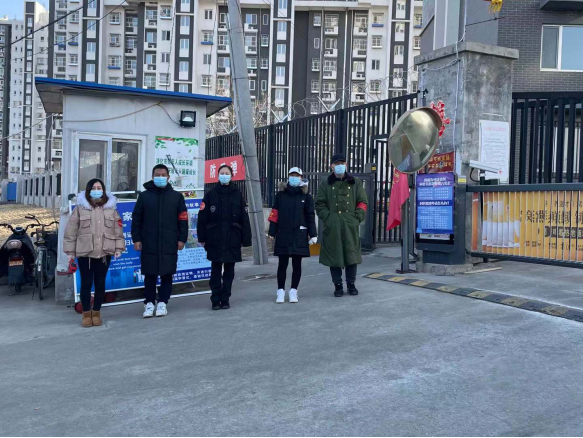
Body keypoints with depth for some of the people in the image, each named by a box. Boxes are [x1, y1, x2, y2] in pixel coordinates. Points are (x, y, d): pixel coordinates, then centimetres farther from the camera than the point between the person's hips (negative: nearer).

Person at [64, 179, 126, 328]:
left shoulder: (111, 208, 6)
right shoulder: (80, 208, 1)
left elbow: (118, 230, 7)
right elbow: (71, 231, 1)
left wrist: (119, 248, 1)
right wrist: (70, 251, -1)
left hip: (104, 253, 1)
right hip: (84, 253, -1)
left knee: (100, 283, 8)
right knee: (86, 283, 5)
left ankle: (96, 313, 20)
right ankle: (86, 314, 16)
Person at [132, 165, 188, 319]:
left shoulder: (176, 196, 6)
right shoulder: (144, 196, 6)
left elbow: (183, 219, 5)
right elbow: (136, 219, 6)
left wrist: (182, 239, 0)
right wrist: (136, 239, 0)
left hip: (169, 244, 0)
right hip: (149, 243, 0)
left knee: (167, 274, 4)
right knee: (149, 274, 4)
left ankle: (162, 303, 14)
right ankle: (149, 303, 14)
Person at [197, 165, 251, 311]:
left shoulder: (237, 195, 4)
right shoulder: (211, 195, 4)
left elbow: (244, 218, 2)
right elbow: (202, 217, 1)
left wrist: (246, 239, -2)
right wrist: (202, 237, -3)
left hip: (232, 240, 1)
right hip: (215, 240, 0)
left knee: (229, 271, 7)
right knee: (216, 270, 4)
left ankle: (225, 299, 16)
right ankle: (216, 300, 12)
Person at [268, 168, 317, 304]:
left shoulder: (306, 196, 4)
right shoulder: (281, 195, 6)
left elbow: (310, 217, 2)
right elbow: (274, 215, 5)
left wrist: (313, 234, -3)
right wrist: (272, 233, 1)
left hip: (299, 236, 0)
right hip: (283, 235, 1)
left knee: (296, 264, 6)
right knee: (282, 264, 3)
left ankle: (293, 291, 14)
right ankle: (281, 291, 11)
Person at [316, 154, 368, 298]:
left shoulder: (355, 183, 12)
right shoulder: (326, 184, 10)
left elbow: (363, 202, 10)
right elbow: (320, 204, 7)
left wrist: (357, 217, -3)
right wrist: (327, 217, -6)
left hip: (351, 225, 1)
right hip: (332, 226, 0)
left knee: (351, 254, 3)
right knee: (334, 256, 1)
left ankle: (351, 284, 17)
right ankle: (338, 285, 13)